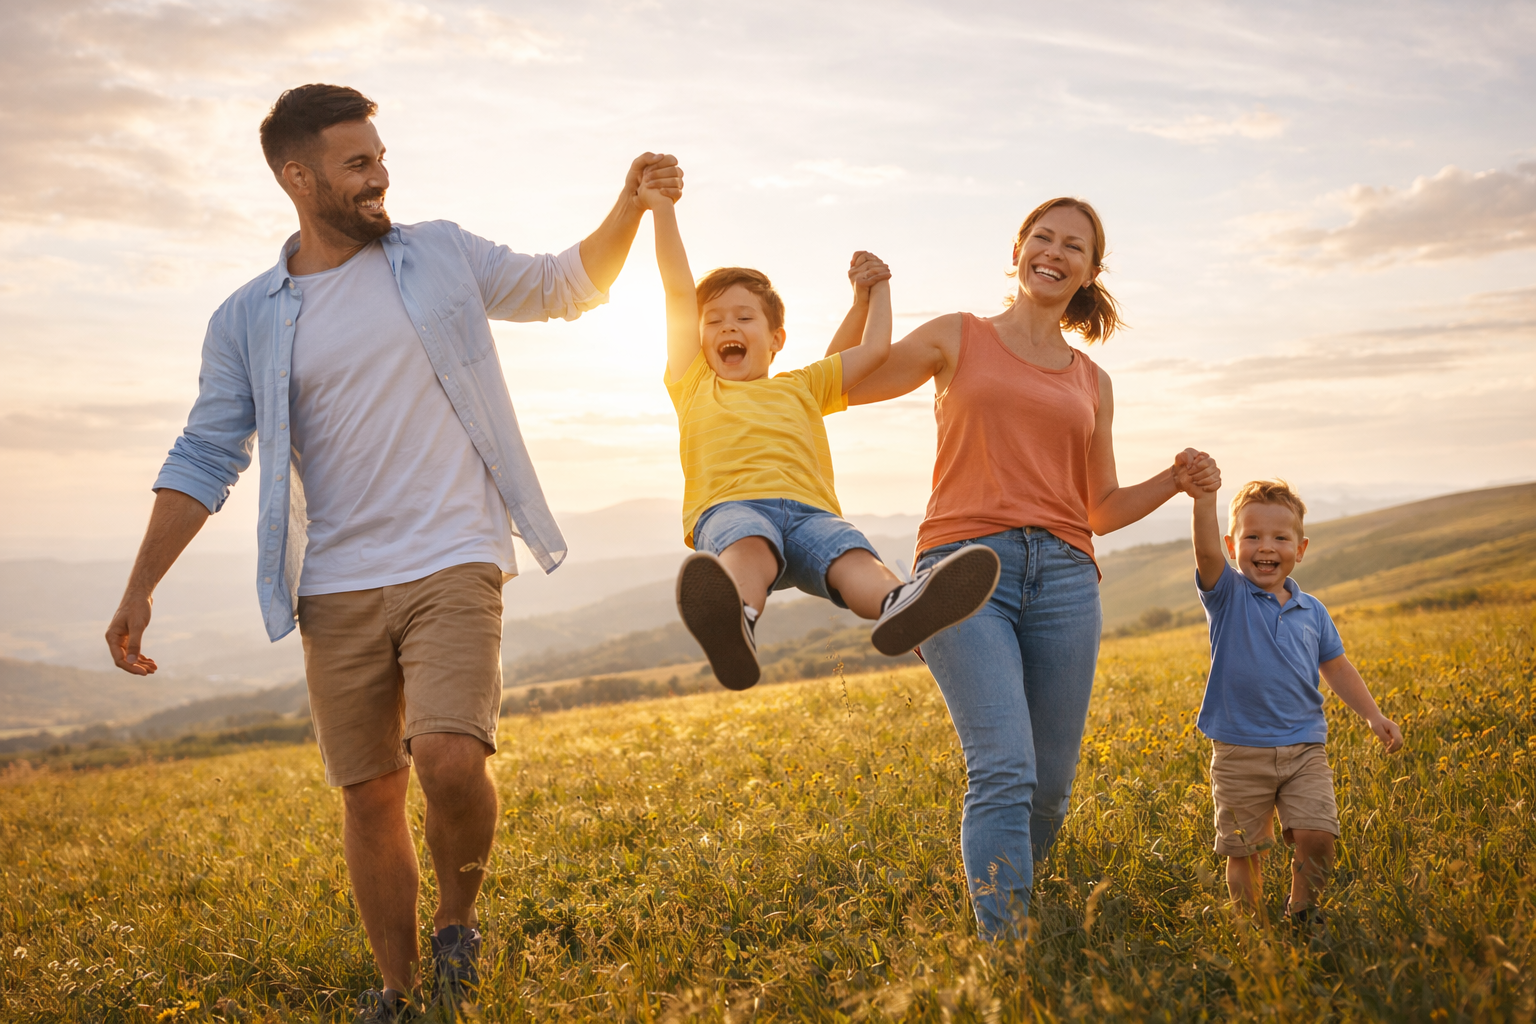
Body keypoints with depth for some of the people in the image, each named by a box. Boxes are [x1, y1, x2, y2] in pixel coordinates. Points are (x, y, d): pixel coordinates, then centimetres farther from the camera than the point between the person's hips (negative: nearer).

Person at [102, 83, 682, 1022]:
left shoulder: (441, 255, 8)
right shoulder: (249, 321, 7)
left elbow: (567, 287, 17)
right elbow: (204, 461, 7)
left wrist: (629, 206, 2)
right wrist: (140, 589, -1)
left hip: (452, 566, -1)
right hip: (337, 591, 2)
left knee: (450, 761, -21)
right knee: (371, 795, 7)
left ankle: (459, 920, 10)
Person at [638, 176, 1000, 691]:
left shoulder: (801, 388, 38)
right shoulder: (694, 385, 31)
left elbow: (873, 349, 40)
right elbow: (678, 291, 28)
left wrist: (876, 287, 48)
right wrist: (662, 209, 27)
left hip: (810, 510, 2)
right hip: (730, 507, -2)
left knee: (854, 557, -34)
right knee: (749, 545, -40)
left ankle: (899, 608, -65)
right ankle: (733, 629, -71)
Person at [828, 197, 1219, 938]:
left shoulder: (1092, 383, 21)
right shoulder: (959, 338, 13)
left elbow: (1101, 511, 22)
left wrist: (1176, 481, 5)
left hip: (1063, 577, 4)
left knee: (1051, 785, 1)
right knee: (1005, 769, -19)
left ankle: (1001, 899, 23)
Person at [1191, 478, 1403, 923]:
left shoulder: (1312, 611, 9)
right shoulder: (1228, 596, -4)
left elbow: (1337, 668, 19)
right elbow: (1206, 552, -24)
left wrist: (1372, 715, 9)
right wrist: (1205, 498, -41)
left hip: (1304, 748, 3)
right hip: (1240, 752, -2)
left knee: (1316, 836, -9)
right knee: (1243, 850, 4)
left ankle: (1300, 911, 15)